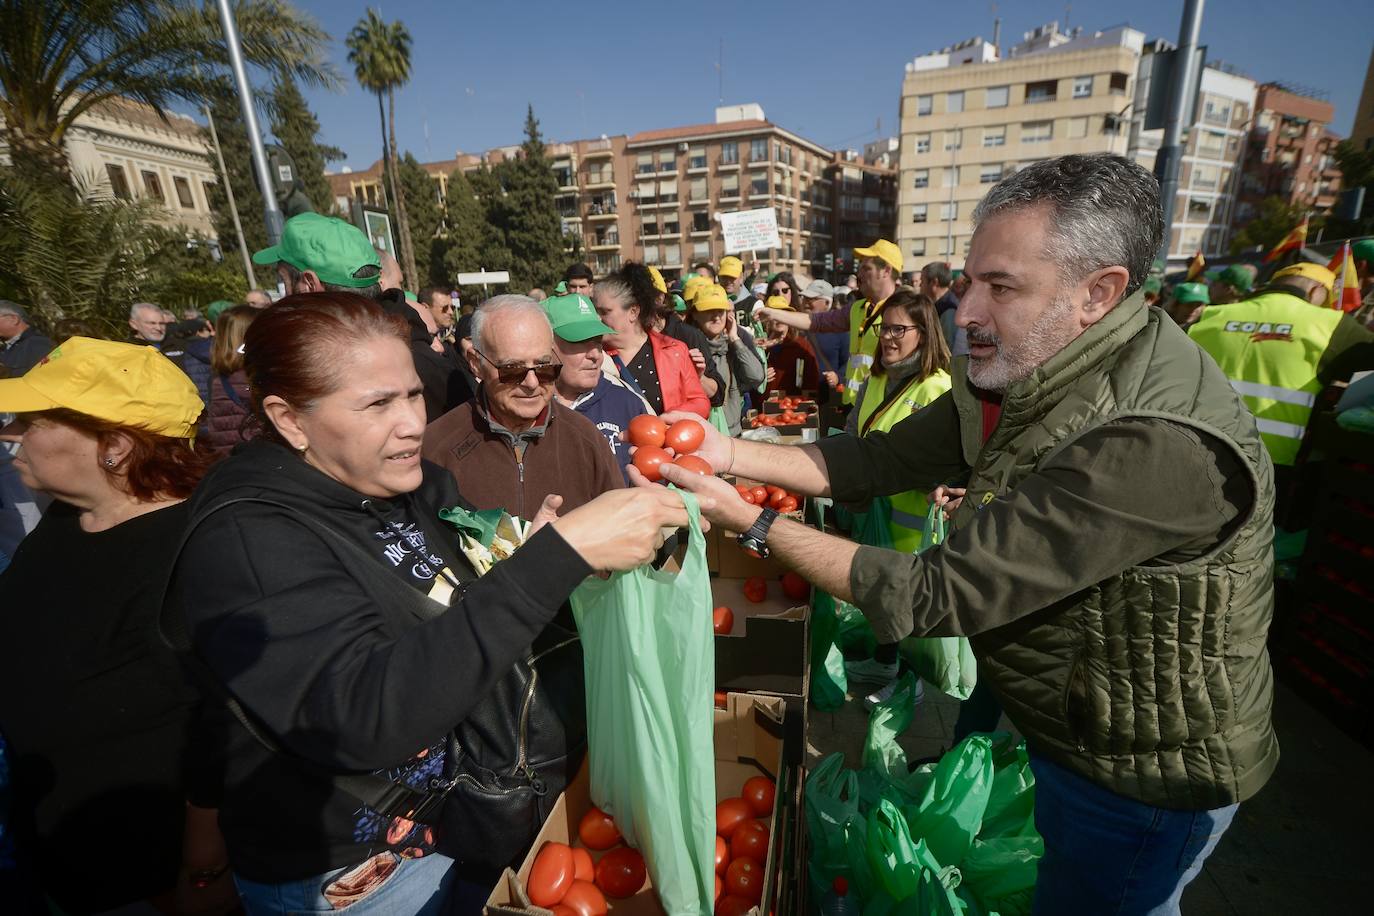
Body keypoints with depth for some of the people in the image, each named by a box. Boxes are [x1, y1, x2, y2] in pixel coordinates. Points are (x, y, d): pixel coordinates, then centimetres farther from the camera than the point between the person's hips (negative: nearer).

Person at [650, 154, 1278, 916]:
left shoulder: (1160, 441, -36)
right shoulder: (1026, 379, -8)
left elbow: (933, 594, -35)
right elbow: (881, 459, -8)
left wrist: (750, 522, -30)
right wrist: (730, 452, -18)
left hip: (1142, 775, -6)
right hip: (1061, 725, 7)